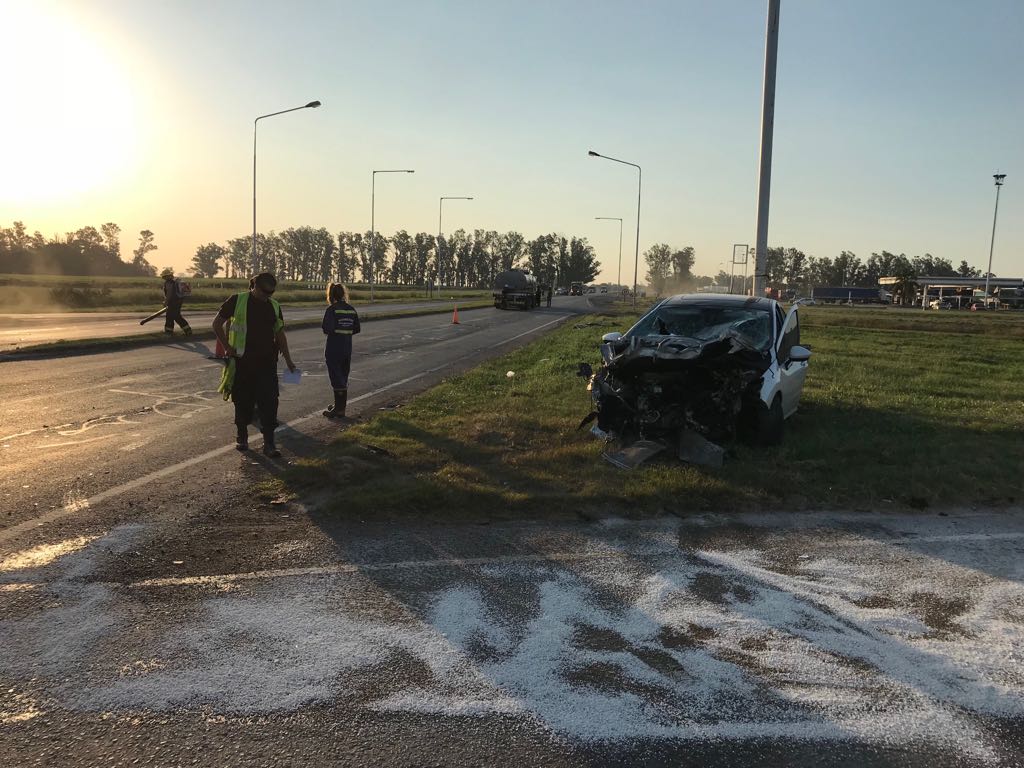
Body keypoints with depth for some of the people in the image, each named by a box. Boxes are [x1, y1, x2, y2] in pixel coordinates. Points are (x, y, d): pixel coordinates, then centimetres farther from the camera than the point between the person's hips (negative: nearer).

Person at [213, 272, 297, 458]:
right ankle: (241, 437, 28)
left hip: (267, 363, 2)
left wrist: (288, 360, 12)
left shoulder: (274, 306, 8)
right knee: (243, 401, 9)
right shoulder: (237, 301, -3)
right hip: (242, 361, -2)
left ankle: (268, 444, -4)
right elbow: (217, 323, 3)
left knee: (269, 402, -6)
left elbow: (280, 334, 15)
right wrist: (227, 347, -3)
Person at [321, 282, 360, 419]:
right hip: (347, 348, 6)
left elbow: (327, 329, -20)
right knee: (344, 378, 16)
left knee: (336, 378, -1)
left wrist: (330, 332, 1)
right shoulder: (351, 309, 5)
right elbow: (356, 329, 7)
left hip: (334, 348, -6)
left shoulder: (332, 310, -13)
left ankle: (339, 409, 0)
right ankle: (340, 405, 25)